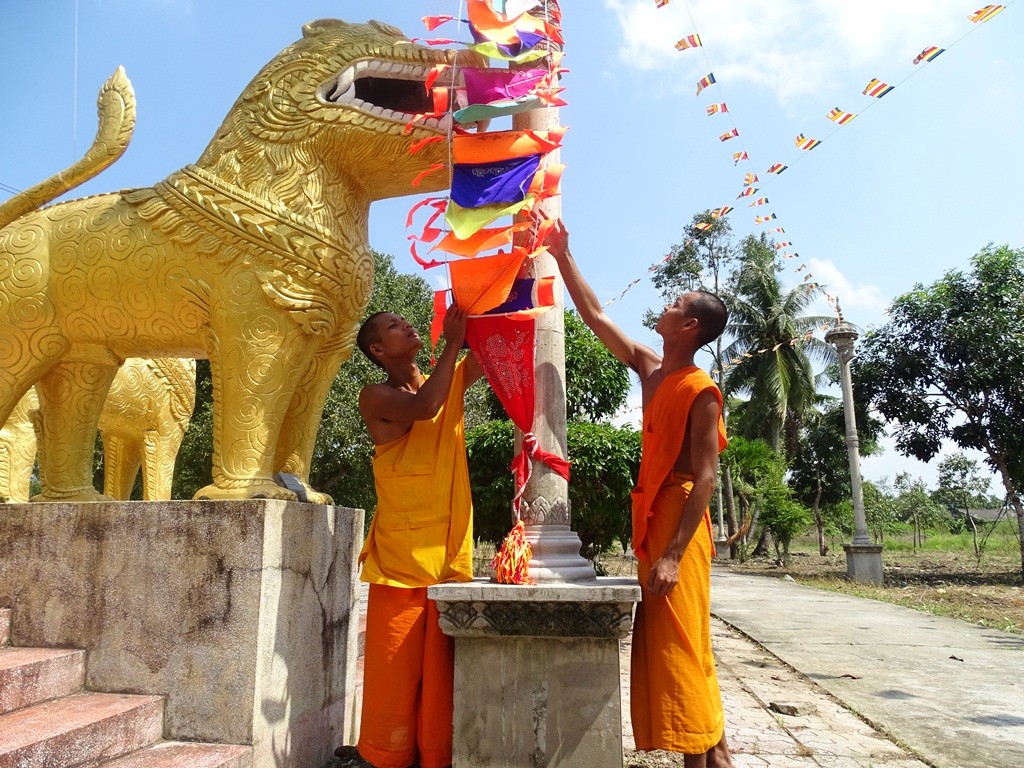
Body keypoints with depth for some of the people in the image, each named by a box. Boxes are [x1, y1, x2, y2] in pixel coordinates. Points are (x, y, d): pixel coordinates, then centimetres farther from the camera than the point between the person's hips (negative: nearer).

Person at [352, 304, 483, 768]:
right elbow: (422, 408, -21)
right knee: (394, 672, 0)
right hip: (401, 557, -4)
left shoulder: (450, 382, 14)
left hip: (452, 555, 4)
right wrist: (452, 342, -14)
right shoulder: (375, 397, -2)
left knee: (441, 673, 7)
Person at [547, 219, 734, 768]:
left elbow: (706, 477, -18)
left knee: (680, 646, -5)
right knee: (662, 645, 14)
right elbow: (596, 317, 18)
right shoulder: (649, 369, 10)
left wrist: (673, 554, -24)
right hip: (650, 515, 8)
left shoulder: (700, 391, -12)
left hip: (679, 519, -8)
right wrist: (562, 256, 19)